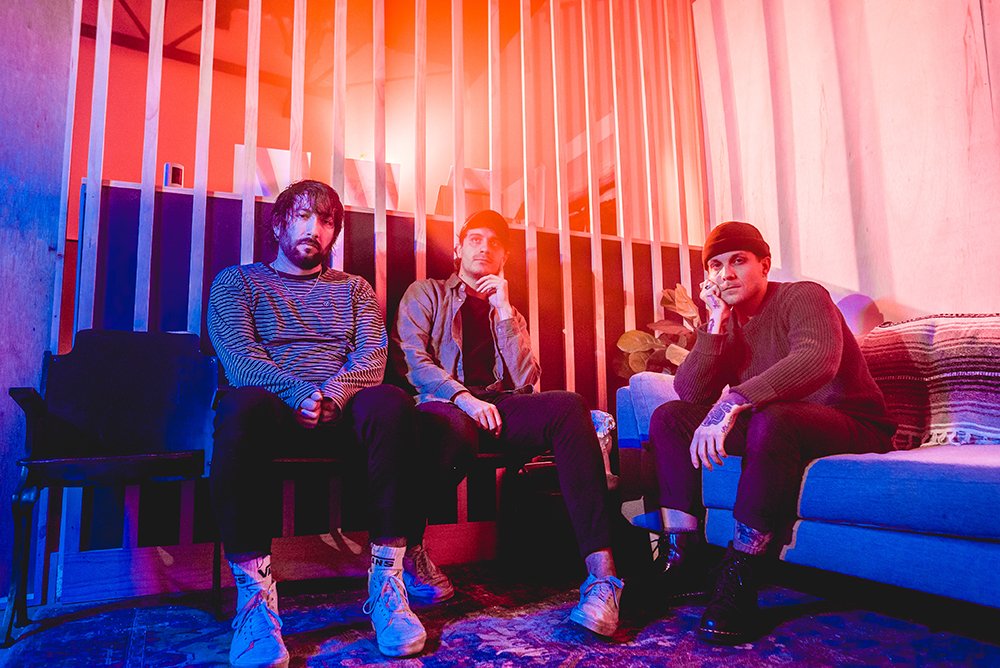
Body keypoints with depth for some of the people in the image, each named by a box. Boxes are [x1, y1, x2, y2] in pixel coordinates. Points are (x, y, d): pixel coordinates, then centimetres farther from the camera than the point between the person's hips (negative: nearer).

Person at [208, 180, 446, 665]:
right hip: (275, 413, -1)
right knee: (244, 404, -37)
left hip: (342, 414, 1)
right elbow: (238, 357, -1)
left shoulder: (354, 289, 23)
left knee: (390, 402, -33)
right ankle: (253, 593, -32)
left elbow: (372, 357, 6)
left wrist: (330, 395, -16)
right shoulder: (236, 282, 17)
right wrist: (299, 393, -20)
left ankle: (389, 577, -28)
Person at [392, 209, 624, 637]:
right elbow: (412, 359, -1)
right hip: (444, 405, -3)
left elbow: (524, 381, 9)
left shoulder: (509, 313, 27)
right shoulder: (425, 294, 17)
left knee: (568, 405, -29)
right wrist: (464, 398, -17)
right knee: (456, 429, -41)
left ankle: (601, 573, -36)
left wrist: (503, 309, 3)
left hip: (498, 408, 3)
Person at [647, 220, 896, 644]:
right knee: (668, 417, -6)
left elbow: (818, 359, -34)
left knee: (772, 418, -39)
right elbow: (689, 393, -5)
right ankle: (680, 559, -12)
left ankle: (738, 583, -32)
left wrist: (733, 402, -45)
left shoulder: (803, 297, -10)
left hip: (849, 425, -6)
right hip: (767, 427, 7)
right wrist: (716, 323, -12)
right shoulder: (726, 322, 8)